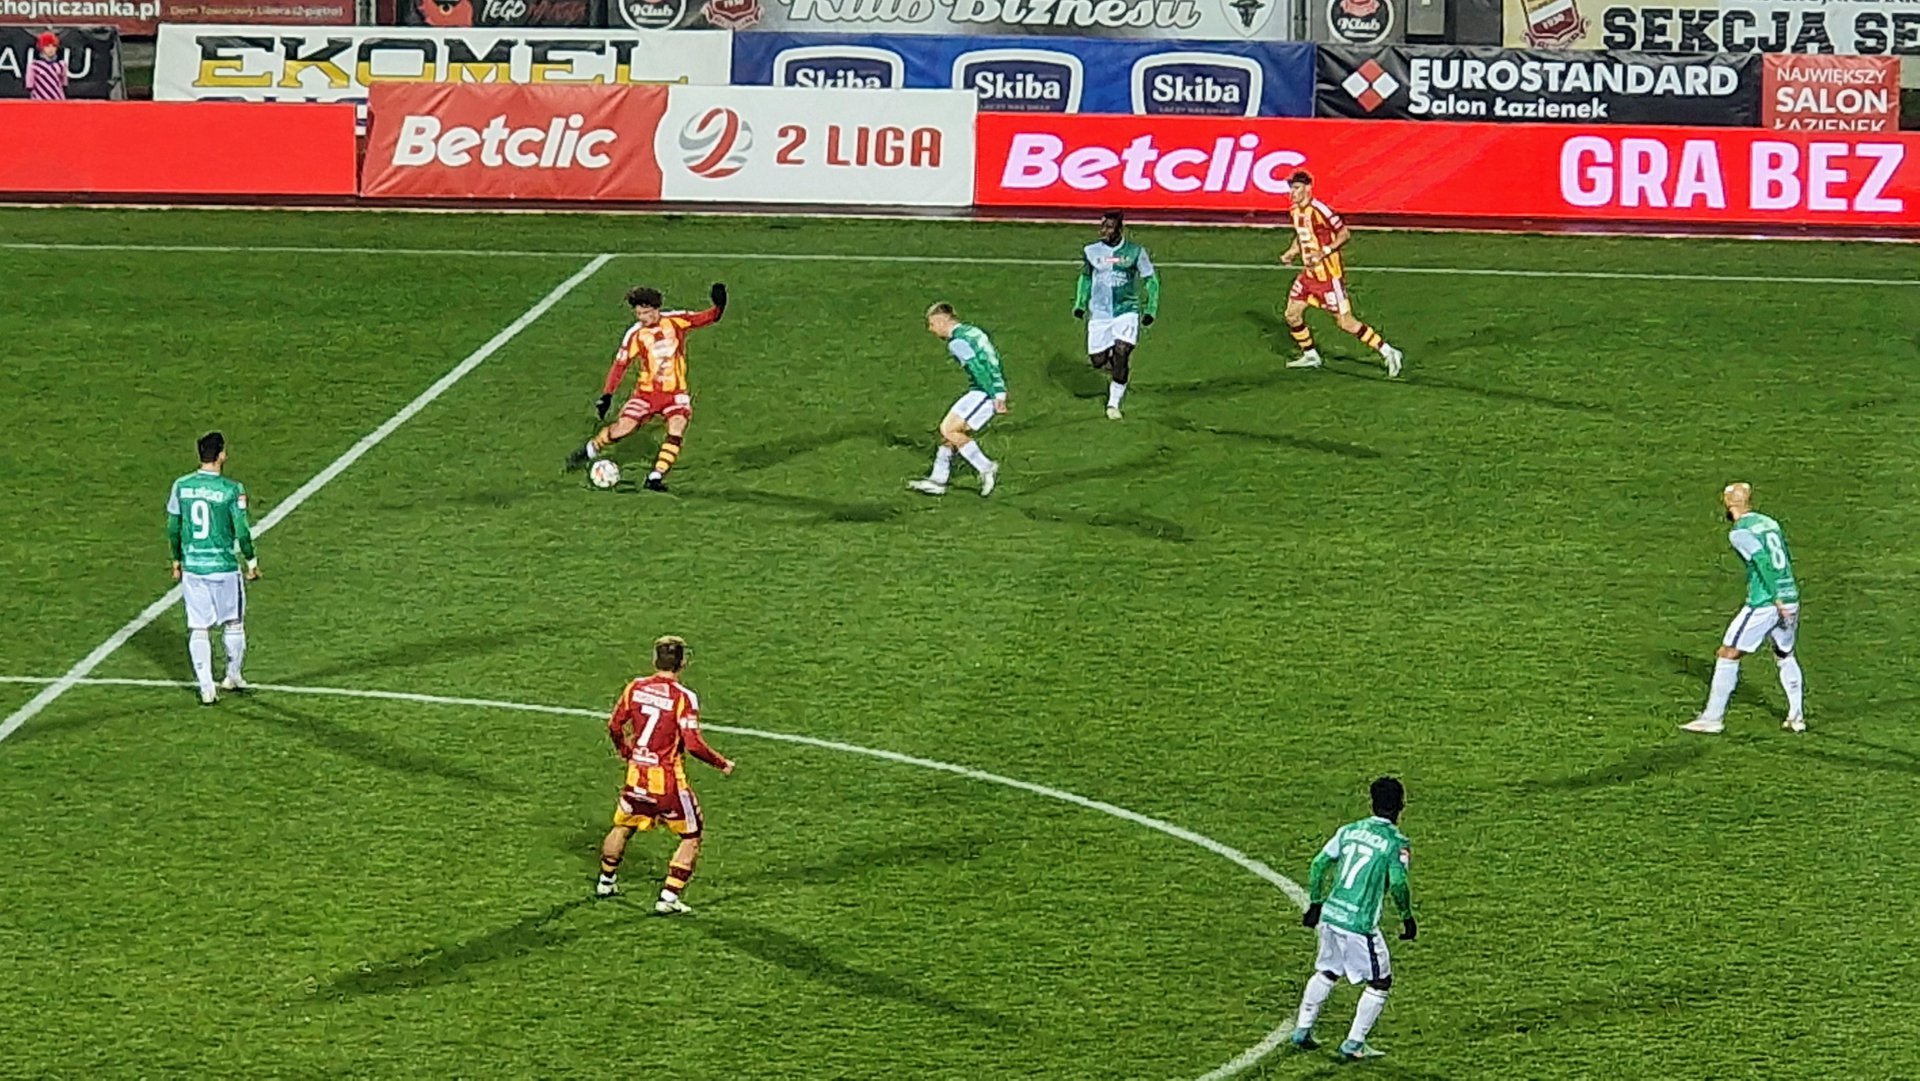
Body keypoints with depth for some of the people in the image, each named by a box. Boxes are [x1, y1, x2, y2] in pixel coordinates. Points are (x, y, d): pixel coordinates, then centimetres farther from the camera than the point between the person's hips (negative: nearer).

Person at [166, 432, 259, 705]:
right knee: (233, 623, 18)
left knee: (198, 628, 6)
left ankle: (206, 688, 3)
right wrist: (252, 562, 4)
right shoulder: (231, 490, -13)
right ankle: (233, 677, 31)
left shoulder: (181, 486, -2)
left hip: (192, 567, 3)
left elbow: (173, 529, 6)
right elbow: (242, 531, -10)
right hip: (224, 567, -3)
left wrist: (177, 561, 20)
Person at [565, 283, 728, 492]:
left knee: (677, 429, -22)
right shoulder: (635, 335, -7)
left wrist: (719, 306, -23)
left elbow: (708, 318, -1)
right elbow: (620, 364, -2)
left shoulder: (675, 321, -7)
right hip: (647, 391, 0)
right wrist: (607, 395, -8)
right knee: (622, 428, -10)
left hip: (675, 392, 0)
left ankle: (656, 477, -15)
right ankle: (589, 451, 17)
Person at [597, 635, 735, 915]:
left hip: (637, 774, 5)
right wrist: (722, 763, -5)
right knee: (691, 837, 9)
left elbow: (614, 726, 9)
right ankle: (668, 897, 3)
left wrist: (625, 750, 29)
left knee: (623, 826, 27)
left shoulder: (635, 688, -1)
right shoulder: (683, 698, -16)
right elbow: (693, 744, -20)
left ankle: (606, 881, 41)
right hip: (668, 778, -5)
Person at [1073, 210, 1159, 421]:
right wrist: (1080, 304, 15)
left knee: (1121, 354, -17)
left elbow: (1151, 280, 5)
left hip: (1127, 311, -2)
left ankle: (1113, 403, -7)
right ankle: (1113, 370, 34)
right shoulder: (1091, 252, 3)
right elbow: (1085, 277, 21)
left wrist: (1150, 309, -1)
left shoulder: (1135, 252, -3)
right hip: (1099, 313, 2)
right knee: (1098, 360, -3)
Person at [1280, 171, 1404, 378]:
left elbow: (1345, 233, -16)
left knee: (1345, 321, -7)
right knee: (1292, 314, 9)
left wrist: (1324, 252, -24)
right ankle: (1310, 356, 29)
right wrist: (1291, 253, 7)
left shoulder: (1319, 210, -20)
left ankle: (1388, 353, 0)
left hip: (1329, 274, -8)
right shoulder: (1294, 211, 6)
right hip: (1309, 274, 8)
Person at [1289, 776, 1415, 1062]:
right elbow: (1398, 884, -18)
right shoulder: (1396, 843, -8)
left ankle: (1302, 1030, 29)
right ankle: (1354, 1044, 10)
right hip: (1360, 924, -6)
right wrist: (1408, 918, -4)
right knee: (1380, 982, 11)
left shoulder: (1349, 830, 9)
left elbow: (1320, 863, 8)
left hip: (1330, 916, 6)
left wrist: (1315, 904, 17)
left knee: (1326, 972, 26)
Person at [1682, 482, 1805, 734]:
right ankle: (1797, 717, 23)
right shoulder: (1770, 523, 15)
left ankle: (1713, 717, 2)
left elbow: (1763, 561, -18)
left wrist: (1777, 599, -19)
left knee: (1728, 655, 2)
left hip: (1764, 603, -7)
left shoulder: (1740, 532, -7)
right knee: (1785, 656, 24)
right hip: (1790, 598, 7)